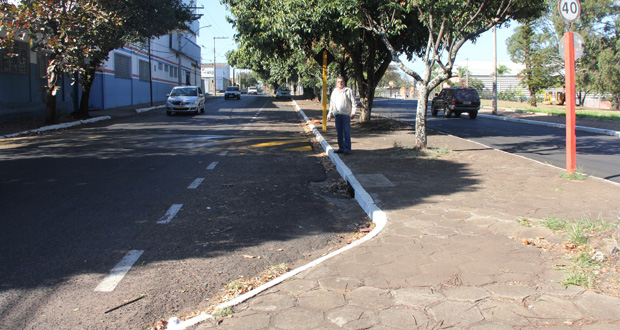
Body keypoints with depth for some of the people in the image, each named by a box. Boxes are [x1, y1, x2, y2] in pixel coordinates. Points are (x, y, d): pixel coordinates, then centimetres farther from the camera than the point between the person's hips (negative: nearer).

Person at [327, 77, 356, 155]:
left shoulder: (348, 91, 5)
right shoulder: (334, 92, 19)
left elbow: (353, 103, 1)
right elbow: (331, 104, 25)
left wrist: (353, 112, -9)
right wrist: (329, 114, 20)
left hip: (346, 114, -5)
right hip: (337, 115, 5)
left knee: (346, 132, -7)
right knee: (339, 132, 7)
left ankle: (347, 149, -5)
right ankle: (341, 148, 14)